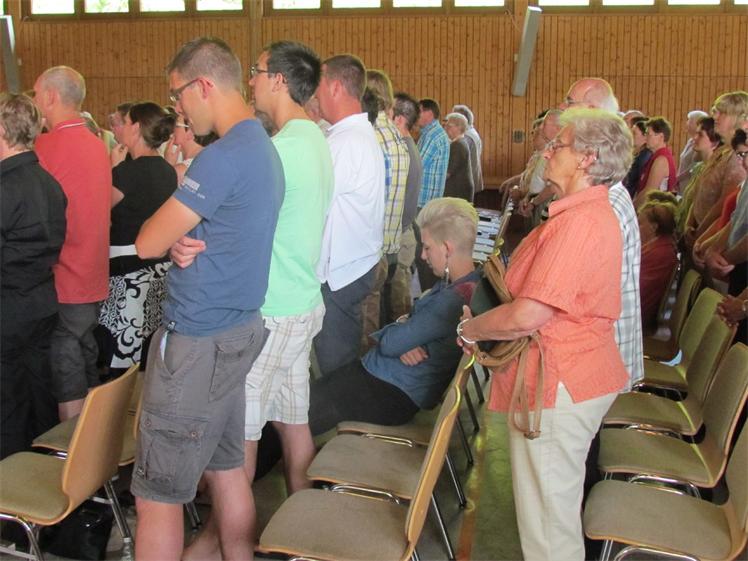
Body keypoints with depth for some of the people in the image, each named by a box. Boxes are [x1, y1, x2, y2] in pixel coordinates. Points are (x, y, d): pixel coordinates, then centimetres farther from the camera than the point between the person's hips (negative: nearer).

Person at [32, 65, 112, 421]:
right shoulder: (97, 145, 8)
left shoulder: (46, 146, -16)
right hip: (94, 283, 8)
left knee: (67, 383, 2)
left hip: (62, 286, -8)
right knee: (88, 373, 18)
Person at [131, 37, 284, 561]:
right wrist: (183, 235, -6)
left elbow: (147, 243, -19)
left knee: (157, 493, 1)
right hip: (238, 329, 10)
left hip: (197, 342, -9)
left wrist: (174, 235, 4)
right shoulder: (264, 148, 11)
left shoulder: (224, 157, -21)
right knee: (227, 470, 18)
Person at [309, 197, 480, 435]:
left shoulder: (454, 300, -26)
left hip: (393, 395, -10)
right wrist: (404, 335, -11)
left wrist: (399, 324, 1)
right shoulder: (451, 283, 6)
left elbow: (390, 343, -21)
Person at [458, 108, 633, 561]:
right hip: (571, 375, 11)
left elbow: (527, 315, -28)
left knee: (548, 516, 3)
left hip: (559, 385, -11)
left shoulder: (580, 222, -24)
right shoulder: (591, 213, 13)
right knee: (556, 502, 25)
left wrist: (469, 329, -11)